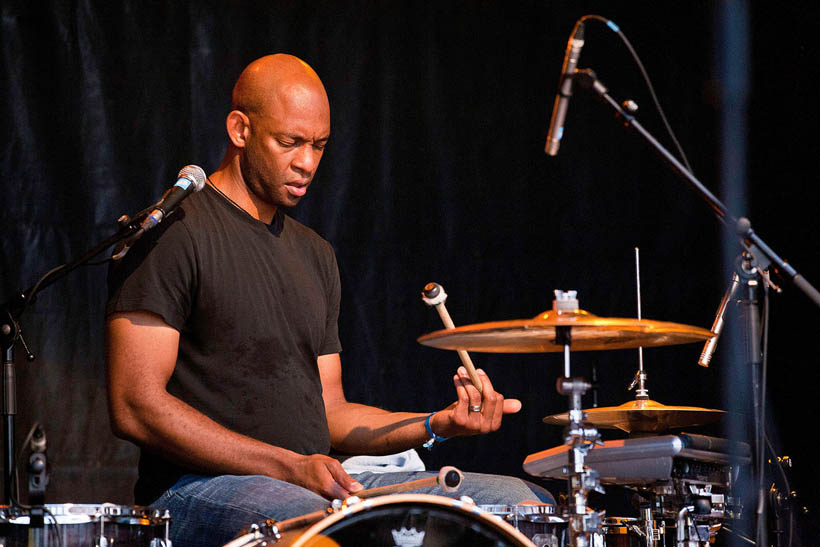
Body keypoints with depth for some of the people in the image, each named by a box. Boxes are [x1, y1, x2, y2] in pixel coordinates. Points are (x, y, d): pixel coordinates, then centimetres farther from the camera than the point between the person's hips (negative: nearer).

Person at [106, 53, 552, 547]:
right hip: (201, 488, -8)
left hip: (324, 486, 8)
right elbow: (136, 406, -13)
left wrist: (436, 424, 3)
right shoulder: (173, 234, -5)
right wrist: (291, 467, -18)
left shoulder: (313, 254, 22)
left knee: (520, 499, -5)